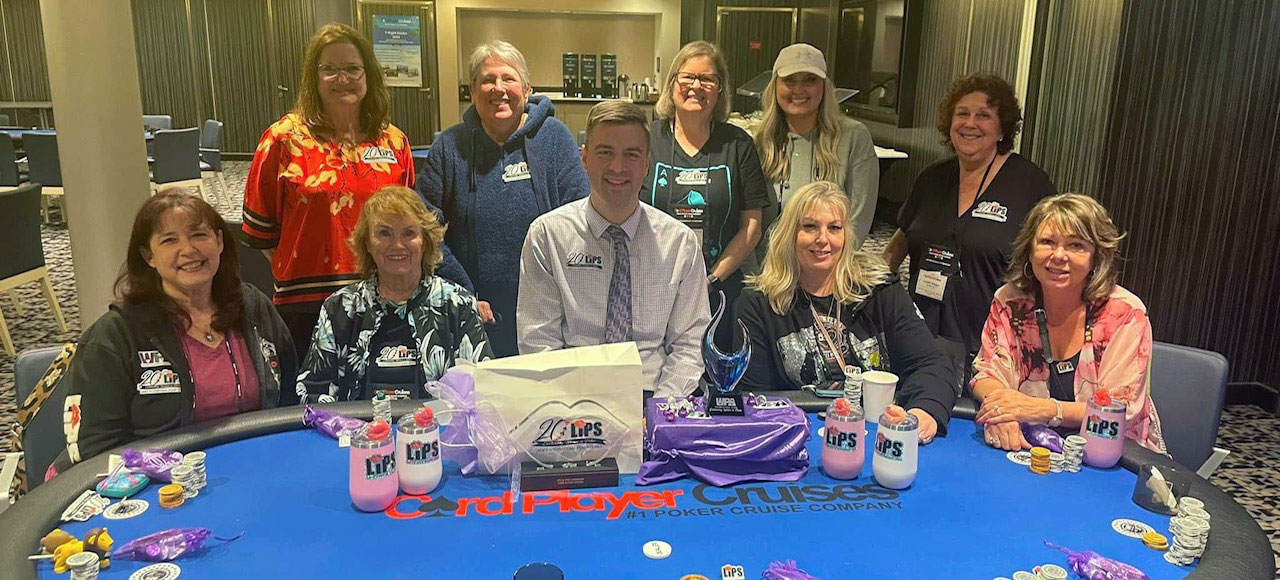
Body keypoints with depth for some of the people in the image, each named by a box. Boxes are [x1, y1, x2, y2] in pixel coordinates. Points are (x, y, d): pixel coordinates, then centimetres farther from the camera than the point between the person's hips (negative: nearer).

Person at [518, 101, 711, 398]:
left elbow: (690, 342, 6)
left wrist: (663, 406, -11)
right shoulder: (546, 234, 2)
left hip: (653, 396, 2)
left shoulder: (682, 241, 6)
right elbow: (538, 342, -1)